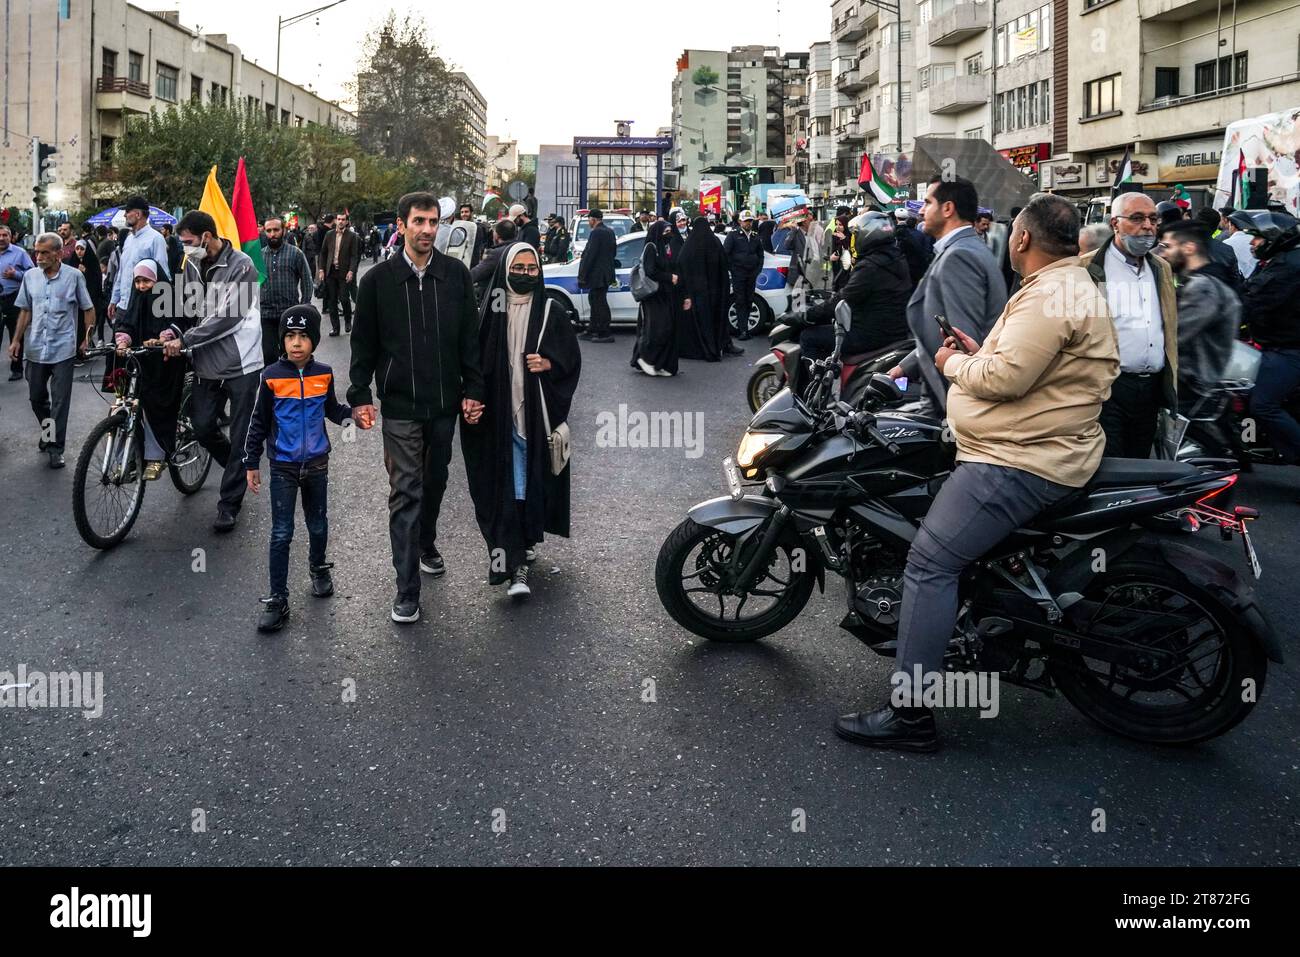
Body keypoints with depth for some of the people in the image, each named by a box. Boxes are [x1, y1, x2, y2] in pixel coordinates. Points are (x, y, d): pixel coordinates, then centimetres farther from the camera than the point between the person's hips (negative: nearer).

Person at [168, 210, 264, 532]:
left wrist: (184, 339, -18)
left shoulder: (240, 265, -15)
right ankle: (240, 471, 33)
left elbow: (227, 318, -20)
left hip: (240, 363, -6)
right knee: (202, 427, 6)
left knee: (241, 436, 1)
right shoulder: (193, 263, 5)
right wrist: (173, 331, -2)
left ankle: (229, 503, 11)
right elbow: (188, 305, 15)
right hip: (207, 364, 6)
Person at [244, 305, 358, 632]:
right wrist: (251, 463, -1)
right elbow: (259, 422, -2)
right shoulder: (272, 376, -9)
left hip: (316, 465, 2)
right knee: (281, 534, -2)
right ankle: (278, 600, 4)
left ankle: (318, 568, 44)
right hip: (283, 468, -2)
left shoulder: (323, 374, -3)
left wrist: (352, 414, -9)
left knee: (318, 526, 17)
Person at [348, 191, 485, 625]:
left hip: (445, 402, 3)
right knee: (405, 493, -4)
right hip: (400, 405, -2)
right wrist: (360, 396, -3)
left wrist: (472, 390, -1)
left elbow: (470, 337, 4)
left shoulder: (456, 274, 0)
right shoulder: (378, 279, -4)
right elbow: (364, 343, 1)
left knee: (435, 482, 18)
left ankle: (426, 544, 44)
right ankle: (407, 589, -1)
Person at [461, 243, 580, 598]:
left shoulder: (551, 313, 3)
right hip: (500, 413, -1)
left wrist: (548, 364, -13)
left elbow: (571, 358, 6)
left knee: (535, 480, 10)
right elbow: (475, 360, 3)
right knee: (508, 488, -5)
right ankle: (517, 566, -7)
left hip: (538, 413, 1)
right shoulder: (490, 313, 2)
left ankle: (528, 539, 34)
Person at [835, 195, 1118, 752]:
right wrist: (980, 353, 12)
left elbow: (1007, 377, -26)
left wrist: (954, 364, -8)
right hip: (1031, 449, 12)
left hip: (1020, 462, -12)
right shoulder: (1071, 285, 19)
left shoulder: (1050, 296, -18)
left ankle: (911, 714, -19)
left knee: (930, 561, -18)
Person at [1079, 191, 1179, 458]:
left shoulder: (1162, 269, 17)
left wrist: (1170, 387, 20)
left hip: (1151, 390, 6)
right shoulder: (1088, 269, -4)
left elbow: (1170, 332, 23)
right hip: (1108, 388, -6)